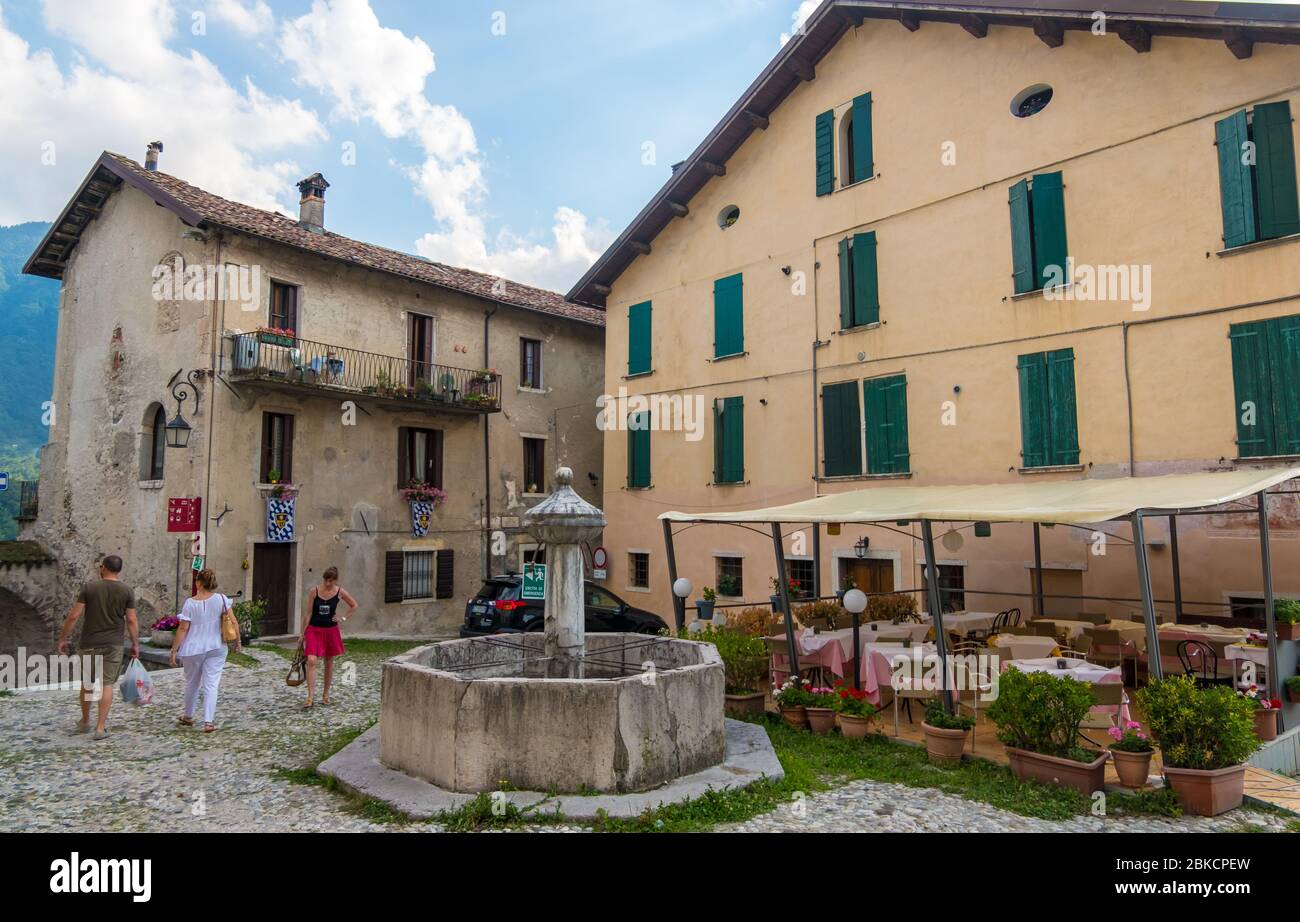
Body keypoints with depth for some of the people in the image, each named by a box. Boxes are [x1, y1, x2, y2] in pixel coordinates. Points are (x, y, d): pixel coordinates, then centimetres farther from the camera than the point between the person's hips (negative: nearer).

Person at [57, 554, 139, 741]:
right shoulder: (126, 591, -3)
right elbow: (131, 620, -4)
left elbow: (74, 616, -6)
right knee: (107, 684, 4)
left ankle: (85, 722, 31)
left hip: (89, 643, 1)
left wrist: (63, 638, 4)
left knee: (87, 683, 17)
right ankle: (100, 727, 2)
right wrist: (135, 644, 4)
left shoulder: (90, 587, -4)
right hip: (113, 645, 0)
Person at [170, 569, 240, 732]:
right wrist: (237, 641, 2)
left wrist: (174, 650, -2)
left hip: (193, 649, 0)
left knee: (192, 683, 18)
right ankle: (209, 722, -5)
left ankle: (188, 717, 35)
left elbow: (183, 629, -9)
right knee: (211, 685, 2)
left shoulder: (190, 602, -10)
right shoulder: (221, 599, -6)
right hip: (216, 648, 0)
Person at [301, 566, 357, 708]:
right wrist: (303, 633, -2)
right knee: (311, 661, -16)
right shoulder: (314, 591, -8)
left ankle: (325, 695, 25)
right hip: (314, 630, -2)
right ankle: (310, 697, -14)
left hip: (331, 630, 2)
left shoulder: (340, 592, -4)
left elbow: (354, 606, 10)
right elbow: (309, 613, -2)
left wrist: (344, 618, -1)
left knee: (329, 663, 10)